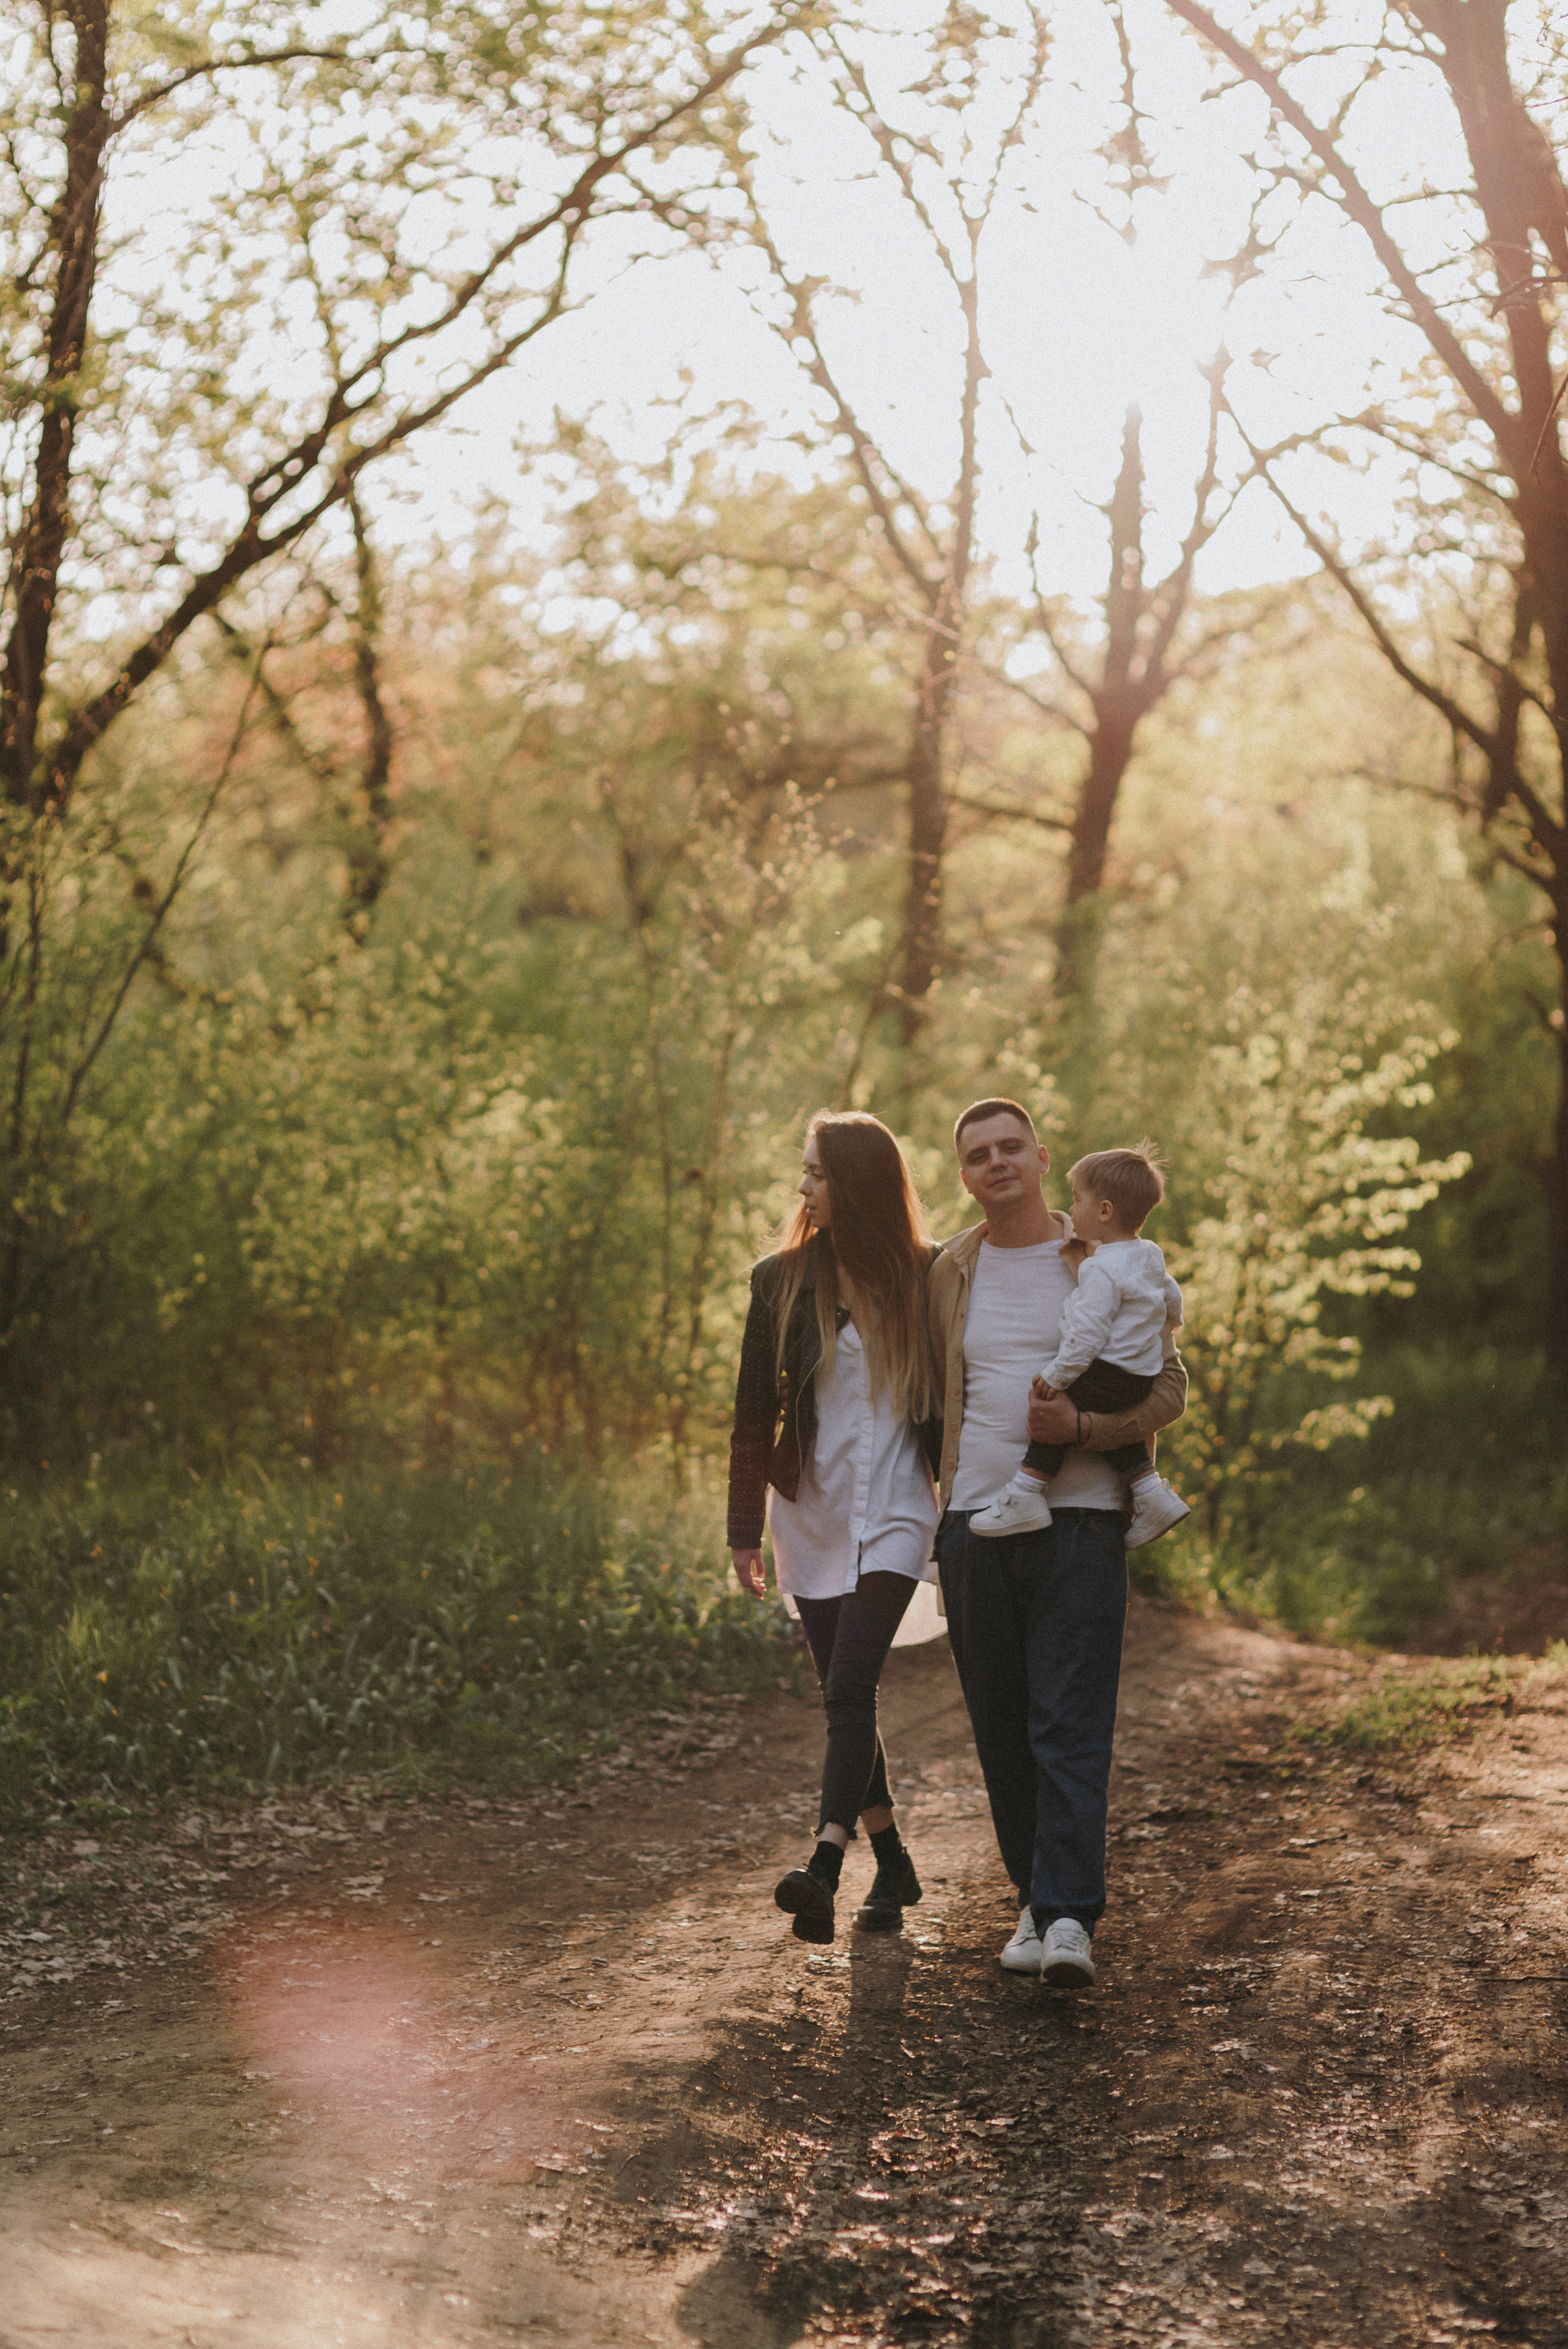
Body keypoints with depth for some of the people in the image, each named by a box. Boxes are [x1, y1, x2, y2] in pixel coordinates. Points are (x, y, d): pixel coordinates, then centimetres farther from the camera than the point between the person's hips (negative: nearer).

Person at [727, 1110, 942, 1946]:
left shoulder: (926, 1278, -1)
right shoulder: (781, 1280, 3)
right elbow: (754, 1413, 5)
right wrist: (745, 1531, 3)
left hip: (893, 1510, -3)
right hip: (809, 1511, 3)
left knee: (849, 1687, -18)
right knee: (846, 1697, 8)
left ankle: (824, 1867, -27)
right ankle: (893, 1866, 22)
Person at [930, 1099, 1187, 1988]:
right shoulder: (951, 1271, 13)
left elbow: (1171, 1387, 3)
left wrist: (1083, 1426, -13)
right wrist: (933, 1489, 15)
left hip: (1080, 1520, -3)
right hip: (975, 1520, 3)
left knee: (1071, 1724, -10)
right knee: (1002, 1728, 5)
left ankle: (1070, 1916, -14)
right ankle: (1037, 1899, 17)